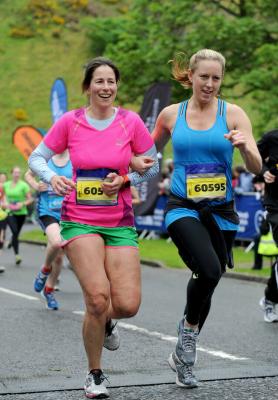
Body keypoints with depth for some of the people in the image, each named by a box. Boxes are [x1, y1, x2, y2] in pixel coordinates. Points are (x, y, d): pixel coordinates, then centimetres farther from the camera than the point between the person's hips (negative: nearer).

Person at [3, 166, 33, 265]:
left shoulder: (24, 185, -6)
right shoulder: (6, 185, 4)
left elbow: (30, 199, -4)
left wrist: (23, 204, -21)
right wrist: (4, 204, 1)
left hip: (21, 213, 0)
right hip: (10, 212, 0)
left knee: (16, 233, 8)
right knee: (15, 232, -18)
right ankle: (17, 254, -19)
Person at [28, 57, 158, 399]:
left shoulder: (131, 122, -1)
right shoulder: (69, 122, -3)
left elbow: (152, 166, 8)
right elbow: (36, 158, 4)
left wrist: (125, 181, -10)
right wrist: (52, 178, -16)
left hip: (120, 222, 2)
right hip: (79, 221, -2)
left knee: (127, 305, -10)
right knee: (98, 297, -18)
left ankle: (104, 321, 32)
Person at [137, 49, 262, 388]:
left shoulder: (233, 114, 0)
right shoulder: (171, 115, 3)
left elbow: (256, 168, -5)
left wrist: (245, 147, -26)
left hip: (220, 211, 2)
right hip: (182, 208, -2)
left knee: (207, 281, 12)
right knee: (208, 270, -28)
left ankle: (183, 355, 34)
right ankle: (189, 327, 0)